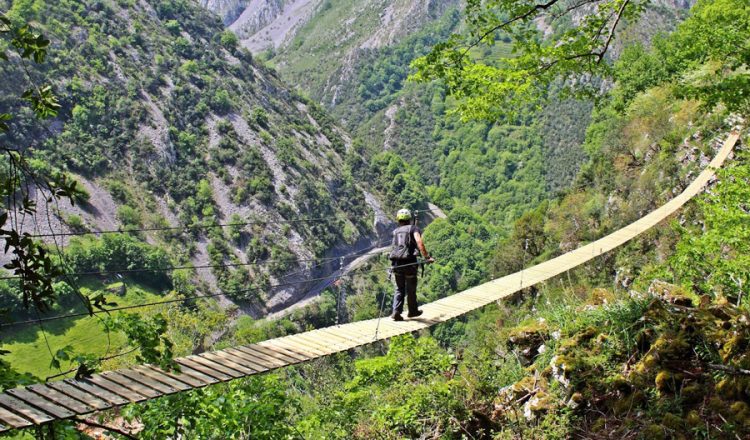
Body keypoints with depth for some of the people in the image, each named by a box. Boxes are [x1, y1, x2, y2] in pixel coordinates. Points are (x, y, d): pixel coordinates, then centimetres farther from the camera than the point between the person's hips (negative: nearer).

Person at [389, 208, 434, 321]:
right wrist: (427, 257, -20)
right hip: (409, 263, -4)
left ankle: (396, 311, 1)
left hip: (397, 263, 4)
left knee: (399, 289, 14)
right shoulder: (413, 228, 1)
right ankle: (412, 311, 29)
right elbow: (419, 242, -17)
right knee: (411, 289, 13)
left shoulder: (395, 231, 15)